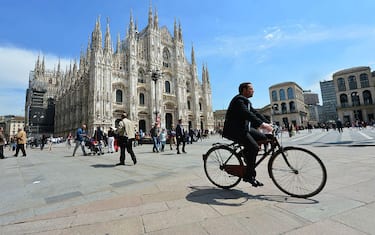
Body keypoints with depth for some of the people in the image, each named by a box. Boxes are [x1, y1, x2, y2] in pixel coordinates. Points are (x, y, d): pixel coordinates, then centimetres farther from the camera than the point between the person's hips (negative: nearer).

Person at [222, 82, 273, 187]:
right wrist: (261, 124, -37)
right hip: (234, 130, -10)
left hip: (244, 128, 10)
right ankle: (249, 175, -8)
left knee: (264, 138, 5)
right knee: (254, 147, -21)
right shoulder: (239, 99, -14)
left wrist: (267, 123, 1)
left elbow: (255, 112, 12)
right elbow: (247, 114, -29)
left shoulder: (246, 101, 18)